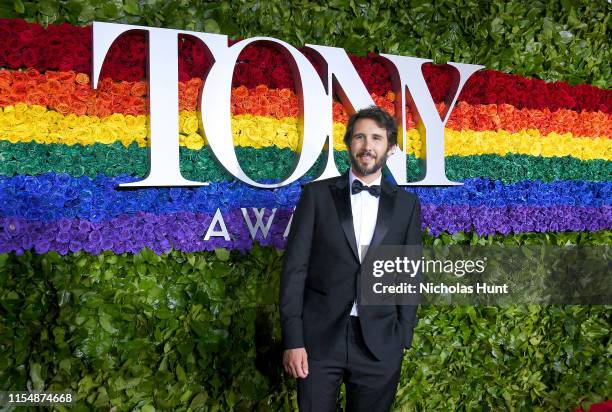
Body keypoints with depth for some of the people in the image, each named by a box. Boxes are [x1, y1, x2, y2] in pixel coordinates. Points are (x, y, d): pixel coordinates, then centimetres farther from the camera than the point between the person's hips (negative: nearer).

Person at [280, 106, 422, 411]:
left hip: (380, 343, 2)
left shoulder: (407, 204, 5)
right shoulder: (317, 194, 0)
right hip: (319, 338, -1)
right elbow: (295, 268, -3)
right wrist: (293, 340, -7)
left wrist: (403, 338, 3)